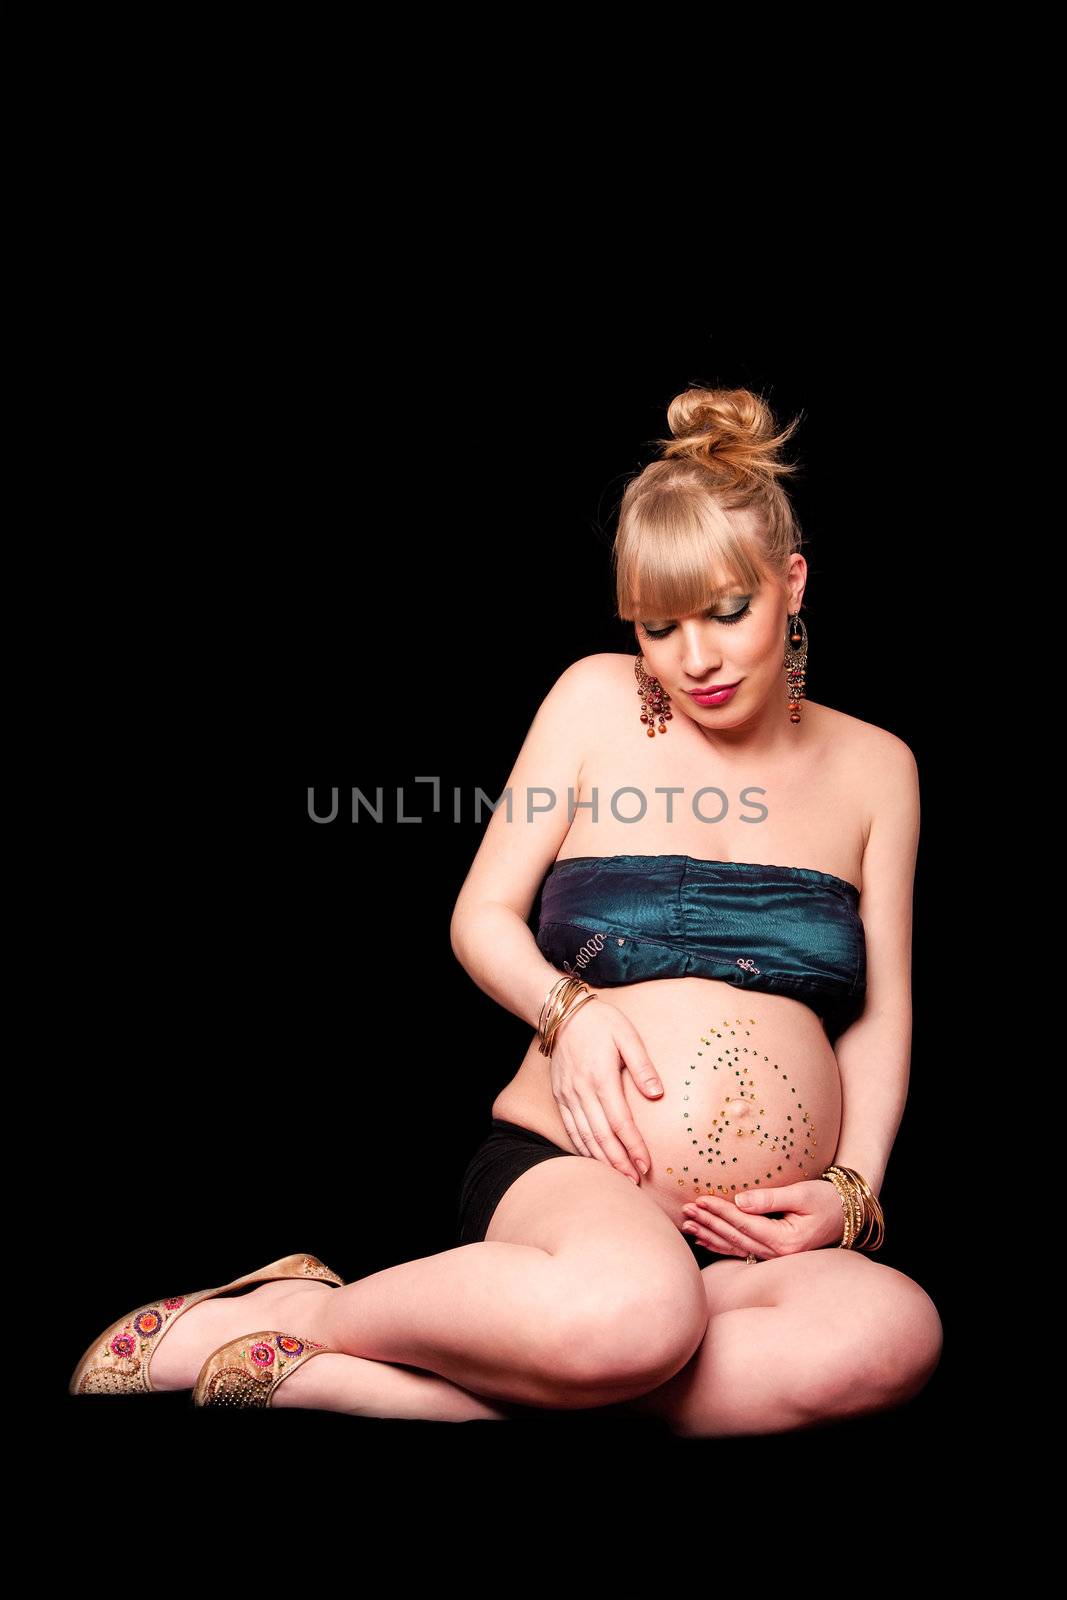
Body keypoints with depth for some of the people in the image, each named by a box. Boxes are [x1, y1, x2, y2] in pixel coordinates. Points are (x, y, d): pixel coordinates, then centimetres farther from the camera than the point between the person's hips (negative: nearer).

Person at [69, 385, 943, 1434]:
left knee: (895, 1330, -34)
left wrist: (854, 1189, -2)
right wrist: (567, 1009, -11)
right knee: (634, 1307, -41)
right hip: (564, 1172, -3)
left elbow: (883, 1012, 13)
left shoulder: (873, 767, 12)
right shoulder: (598, 699, 6)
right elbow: (481, 916, 9)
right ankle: (297, 1311, -14)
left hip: (760, 1237, 4)